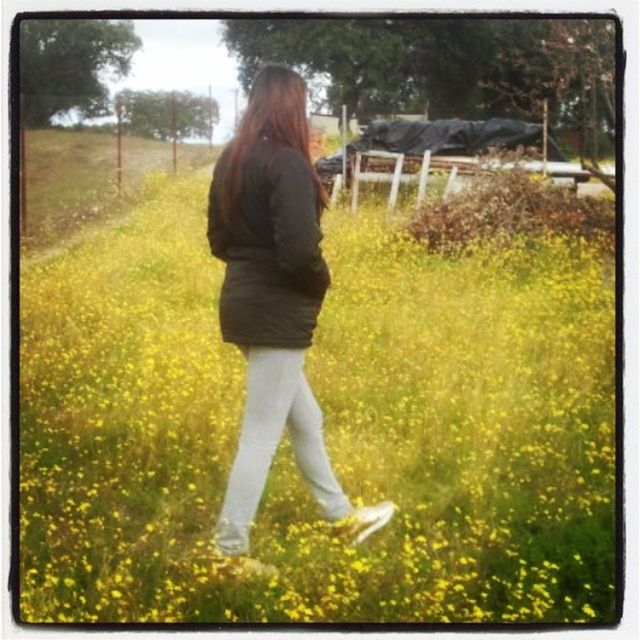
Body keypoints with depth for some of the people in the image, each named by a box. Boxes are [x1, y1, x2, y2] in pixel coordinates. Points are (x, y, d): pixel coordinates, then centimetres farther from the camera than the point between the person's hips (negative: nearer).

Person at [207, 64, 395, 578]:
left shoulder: (232, 160, 8)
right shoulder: (286, 161, -18)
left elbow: (218, 239, 13)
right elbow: (299, 248, -25)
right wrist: (321, 282, -7)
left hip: (244, 302, 9)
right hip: (278, 311, -9)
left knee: (305, 419, 21)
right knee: (262, 433, -1)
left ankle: (342, 515, 36)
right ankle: (229, 550, 6)